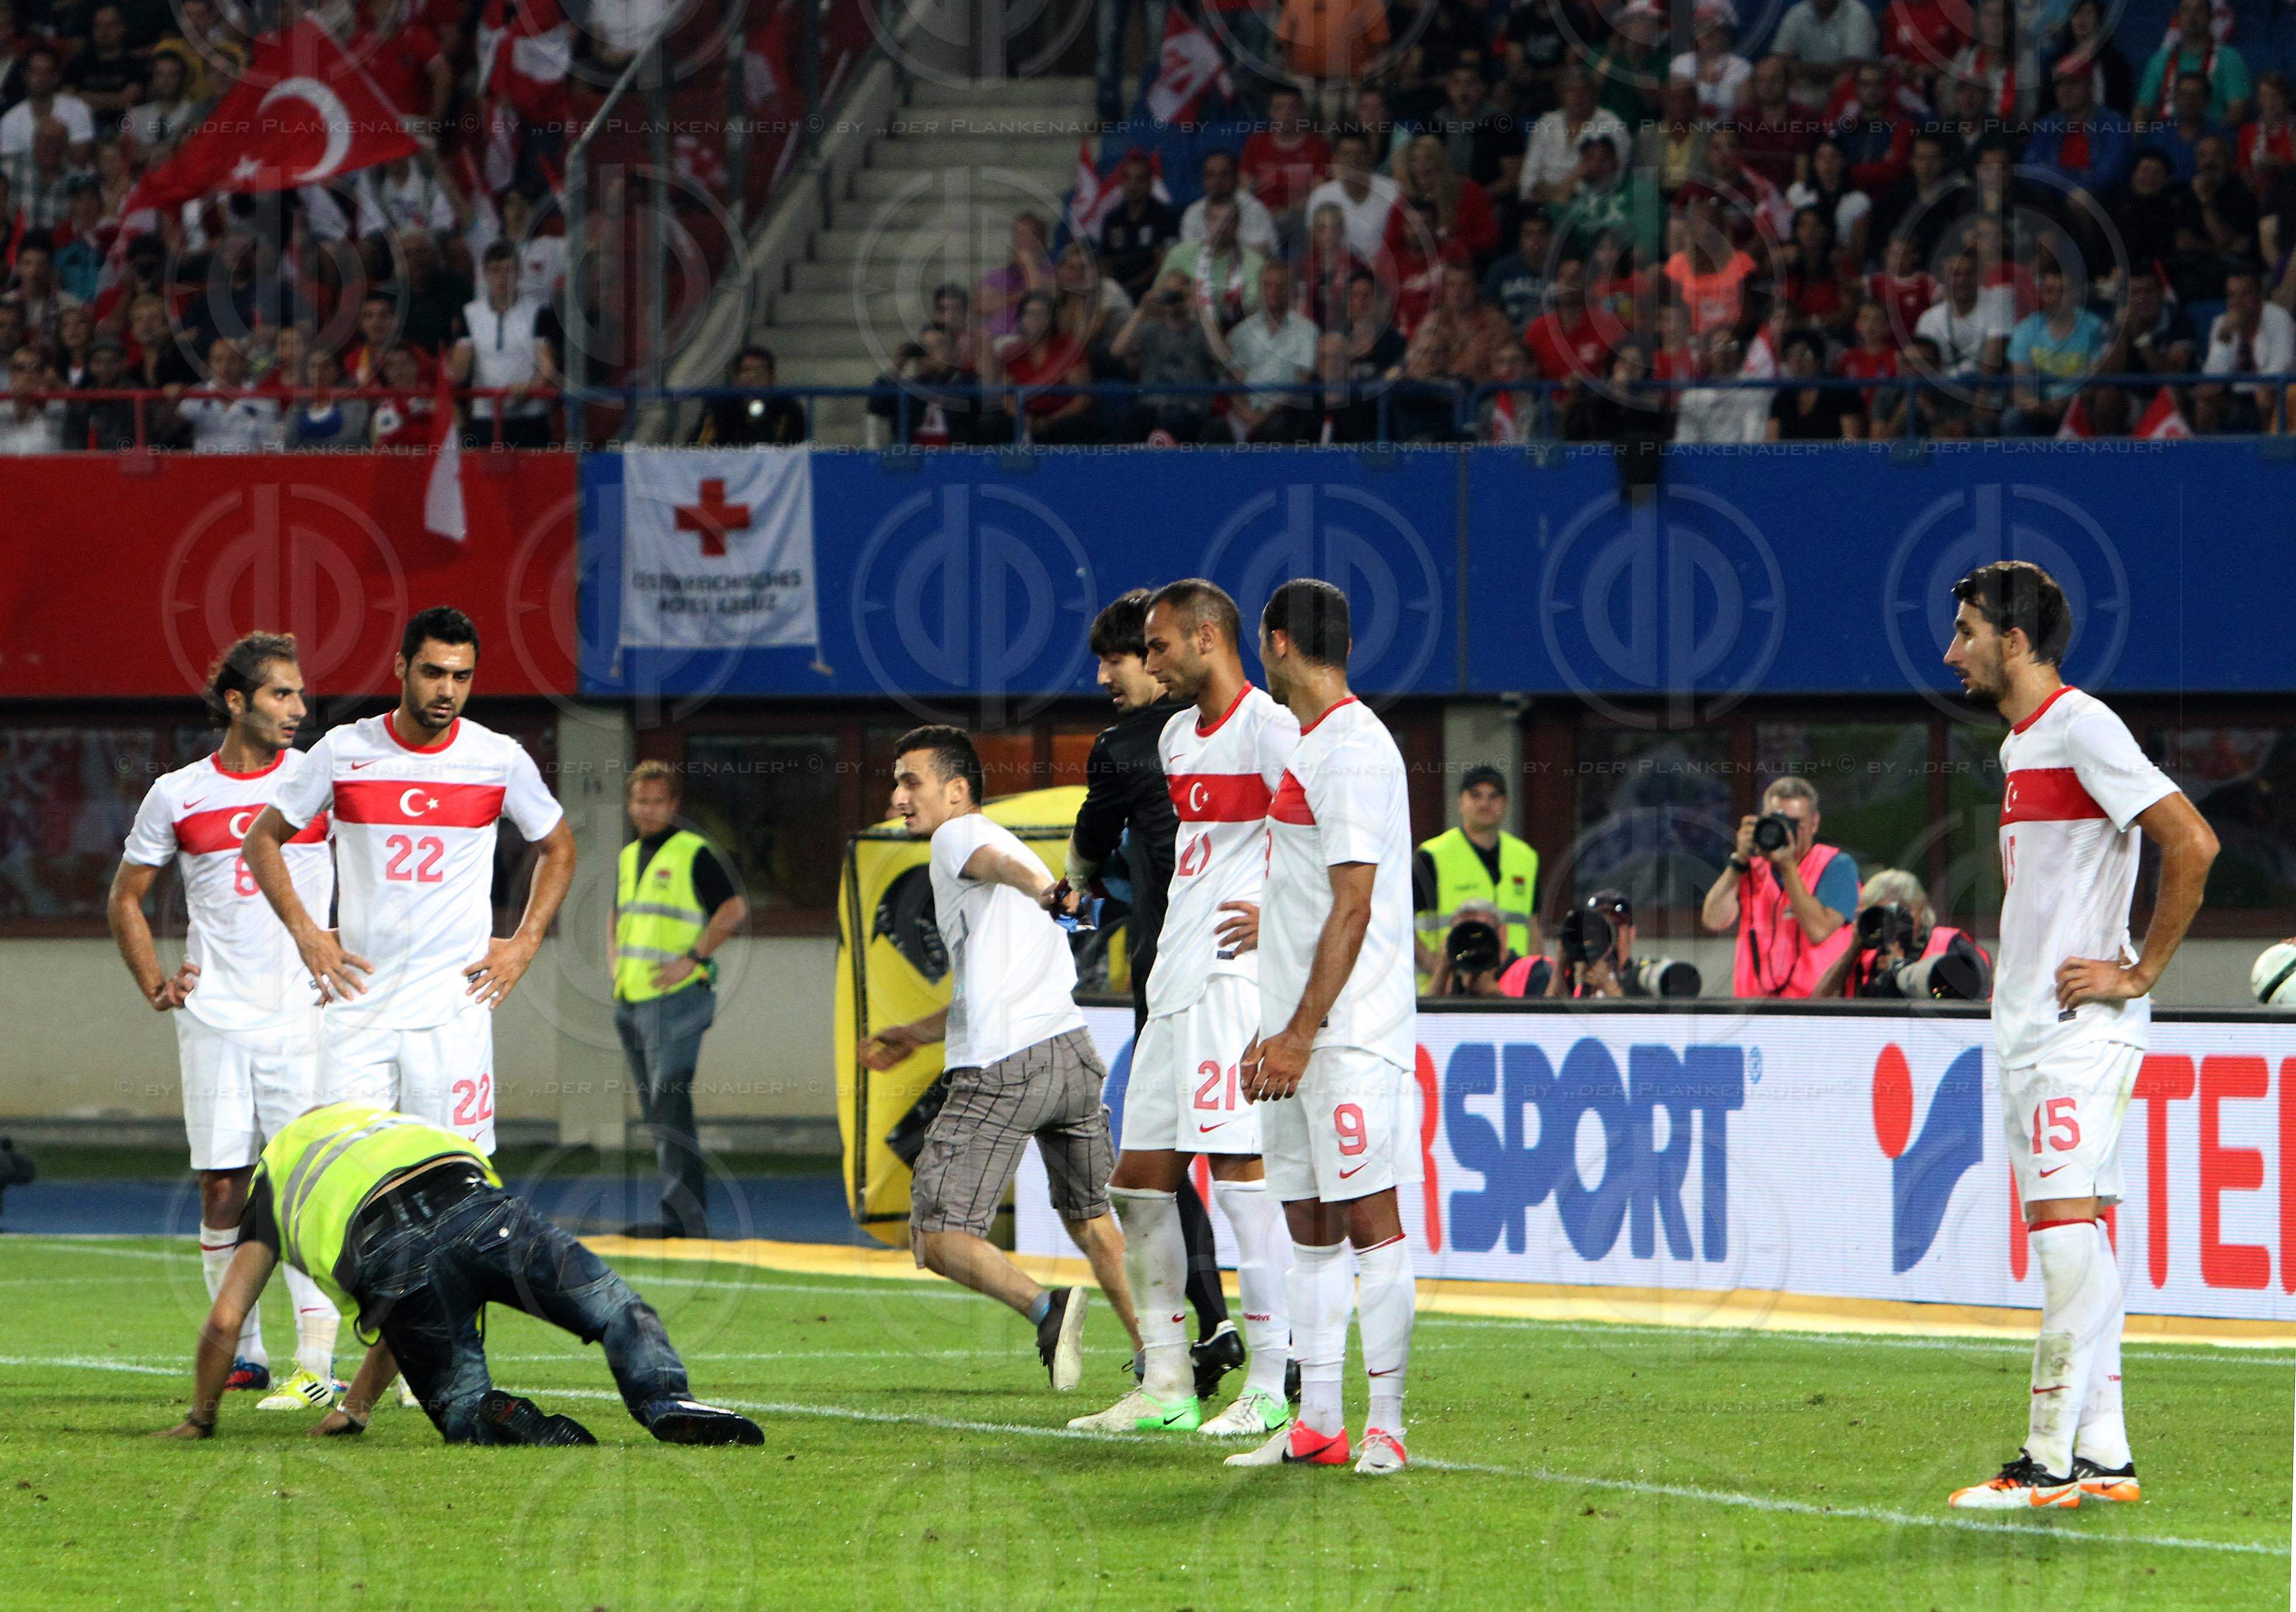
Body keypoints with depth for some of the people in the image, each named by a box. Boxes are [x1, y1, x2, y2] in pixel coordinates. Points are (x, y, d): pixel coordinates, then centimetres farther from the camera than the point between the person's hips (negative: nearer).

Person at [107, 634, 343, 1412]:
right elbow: (125, 899, 16)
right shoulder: (177, 795, 6)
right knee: (222, 1188, 3)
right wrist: (155, 985, 5)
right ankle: (241, 1352, 15)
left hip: (302, 1017, -2)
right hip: (214, 1019, 2)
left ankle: (316, 1362, -15)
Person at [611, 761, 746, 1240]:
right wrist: (614, 955, 14)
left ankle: (683, 1215, -17)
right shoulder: (628, 858, 17)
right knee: (656, 1110, 9)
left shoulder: (693, 854, -6)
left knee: (670, 1105, -15)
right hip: (630, 1001, 8)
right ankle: (685, 1212, 14)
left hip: (675, 998, -8)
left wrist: (692, 958, -15)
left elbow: (734, 909, -11)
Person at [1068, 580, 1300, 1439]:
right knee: (1138, 1178, 8)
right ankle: (1165, 1384, 14)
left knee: (1238, 1167, -12)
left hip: (1237, 975, -10)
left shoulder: (1269, 729, -10)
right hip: (1174, 981, 10)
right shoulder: (1178, 736, 19)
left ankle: (1272, 1387, -9)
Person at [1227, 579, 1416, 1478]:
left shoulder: (1356, 747, -12)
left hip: (1352, 1032, -10)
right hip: (1298, 1033, 10)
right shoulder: (1309, 747, 18)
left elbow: (1353, 907, -18)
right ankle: (1316, 1425, 12)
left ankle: (1386, 1426, -10)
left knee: (1367, 1217, -10)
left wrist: (1302, 1033, -21)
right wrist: (1273, 1031, 21)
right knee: (1309, 1225, 9)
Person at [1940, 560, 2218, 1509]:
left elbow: (2191, 844, -21)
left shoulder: (2081, 728, -13)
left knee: (2067, 1226, -14)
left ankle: (2052, 1458, -16)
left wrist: (2139, 973, -16)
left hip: (2082, 1026, -10)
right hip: (2028, 1030, 10)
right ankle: (2102, 1455, 10)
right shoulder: (2020, 746, 17)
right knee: (2069, 1238, 8)